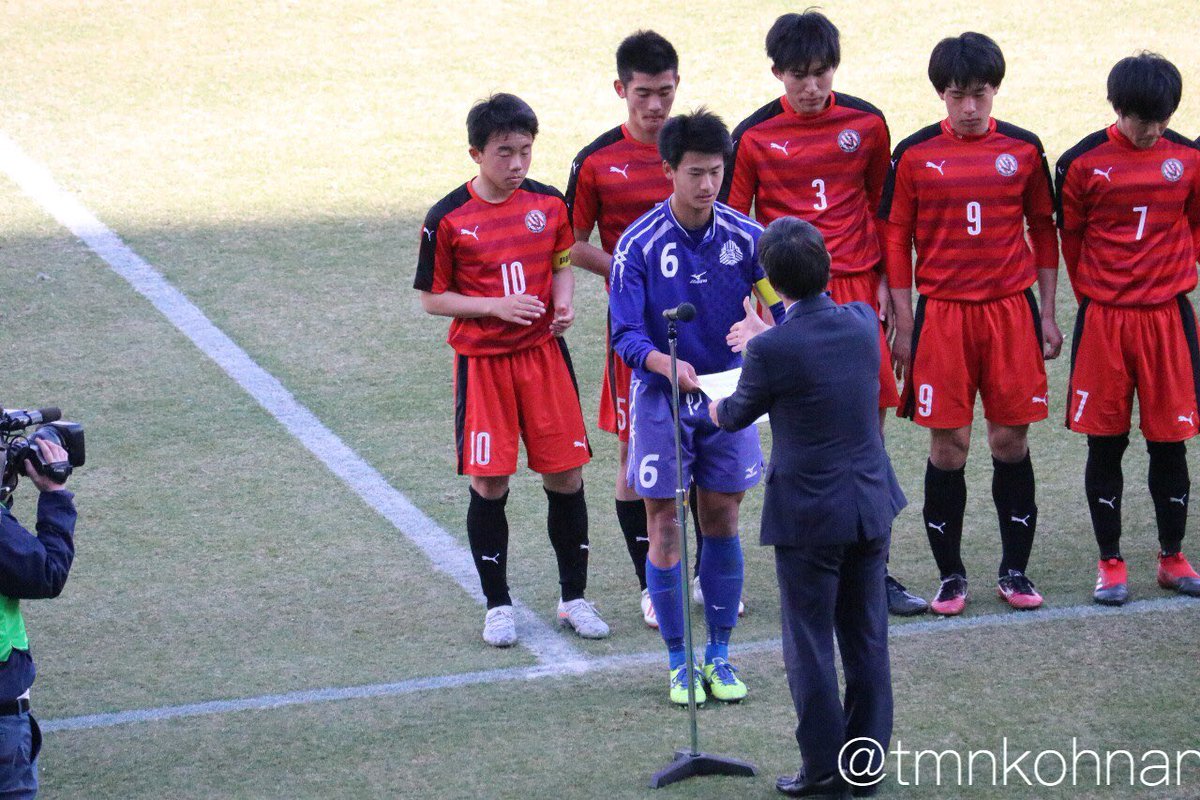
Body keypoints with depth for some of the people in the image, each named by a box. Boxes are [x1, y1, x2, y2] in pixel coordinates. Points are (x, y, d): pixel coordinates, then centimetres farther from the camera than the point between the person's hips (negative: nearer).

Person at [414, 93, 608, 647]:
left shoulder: (548, 204, 1)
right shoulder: (448, 219, -9)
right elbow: (432, 299, -4)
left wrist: (564, 301, -5)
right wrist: (497, 306, -16)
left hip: (545, 355, 3)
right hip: (482, 362, -3)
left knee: (566, 476, 3)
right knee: (488, 485, 0)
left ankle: (574, 598, 17)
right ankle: (497, 606, 13)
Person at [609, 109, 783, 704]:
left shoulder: (745, 236, -6)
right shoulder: (639, 245, -13)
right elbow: (626, 333, -13)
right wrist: (667, 364, -32)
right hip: (661, 397, -2)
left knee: (722, 523, 8)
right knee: (665, 530, 1)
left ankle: (719, 656, 19)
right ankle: (680, 662, 13)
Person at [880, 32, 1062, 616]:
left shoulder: (1023, 149, 3)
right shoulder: (915, 154, -1)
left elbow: (1044, 234, 11)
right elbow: (896, 240, 3)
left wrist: (1047, 314, 8)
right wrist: (903, 326, 1)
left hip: (1011, 311, 1)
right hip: (941, 312, -1)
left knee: (1011, 441, 4)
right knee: (948, 446, 0)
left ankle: (1015, 570, 14)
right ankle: (950, 574, 10)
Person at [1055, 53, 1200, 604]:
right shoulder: (1083, 163, -5)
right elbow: (1070, 238, 5)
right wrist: (1095, 295, 10)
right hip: (1102, 320, -1)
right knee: (1104, 444, 4)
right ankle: (1110, 563, 14)